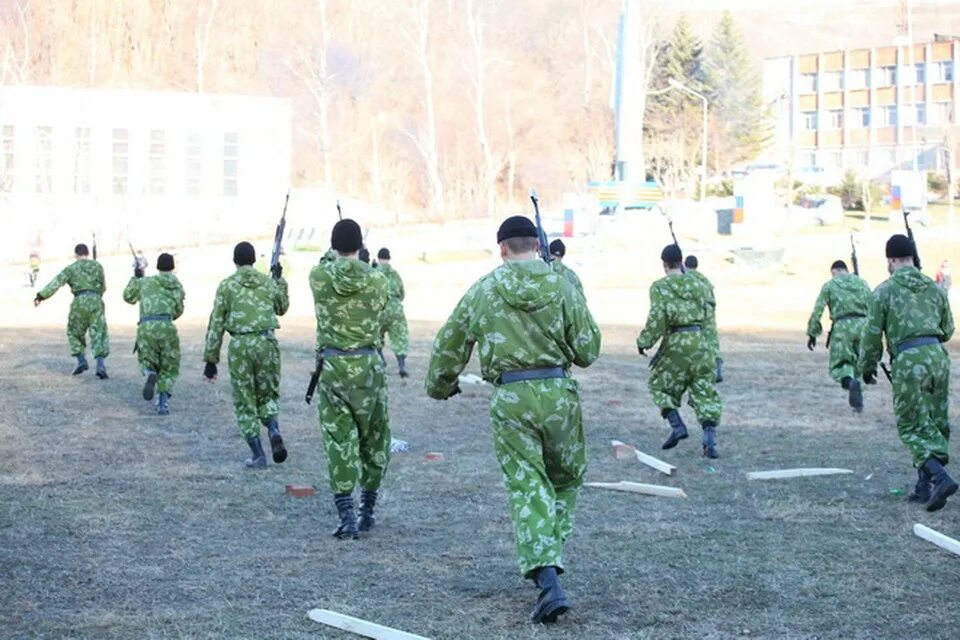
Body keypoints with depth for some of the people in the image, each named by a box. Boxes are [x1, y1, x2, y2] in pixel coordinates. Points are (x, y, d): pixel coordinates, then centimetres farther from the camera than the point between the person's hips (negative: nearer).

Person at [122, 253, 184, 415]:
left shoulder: (145, 282, 11)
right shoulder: (177, 286, 15)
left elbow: (128, 297, 25)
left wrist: (136, 278, 35)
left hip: (147, 326, 0)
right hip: (167, 327, 0)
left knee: (147, 360, 22)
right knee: (169, 368, 15)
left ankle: (150, 374, -16)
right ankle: (163, 403, -2)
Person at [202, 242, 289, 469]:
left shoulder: (226, 286, 1)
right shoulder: (268, 282, 8)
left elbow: (216, 324, 0)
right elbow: (282, 308, 27)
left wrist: (210, 359, 4)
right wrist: (279, 280, 40)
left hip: (239, 346, -2)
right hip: (266, 342, 2)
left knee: (245, 403, 7)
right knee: (267, 394, 19)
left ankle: (258, 455, 3)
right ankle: (273, 431, -9)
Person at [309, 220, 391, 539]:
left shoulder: (319, 276, -5)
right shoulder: (378, 281, -5)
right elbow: (382, 324, 7)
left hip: (332, 365, 0)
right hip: (369, 365, 0)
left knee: (338, 440, 2)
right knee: (373, 439, 15)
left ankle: (346, 514, -8)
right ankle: (367, 510, 21)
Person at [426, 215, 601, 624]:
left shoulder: (482, 291, 4)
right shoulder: (562, 286, 0)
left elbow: (449, 346, 13)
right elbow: (588, 349, 0)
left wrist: (439, 387, 32)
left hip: (510, 397, 0)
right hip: (558, 390, 0)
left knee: (527, 488, 0)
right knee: (566, 479, 20)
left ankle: (548, 580, -14)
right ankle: (549, 562, 22)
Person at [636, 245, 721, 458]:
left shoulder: (660, 287, -3)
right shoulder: (698, 285, 11)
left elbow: (657, 318, -13)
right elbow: (709, 316, 11)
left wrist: (645, 341, -3)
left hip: (676, 343, -4)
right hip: (700, 341, 4)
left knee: (660, 384, 17)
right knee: (704, 390, 7)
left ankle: (677, 425, 1)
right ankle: (710, 440, -5)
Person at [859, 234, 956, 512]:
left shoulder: (884, 291, 0)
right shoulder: (935, 289, 14)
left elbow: (872, 334, 1)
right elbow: (947, 330, 20)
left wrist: (867, 366, 16)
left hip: (908, 362, -5)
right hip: (938, 356, 5)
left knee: (914, 427, 0)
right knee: (936, 424, 12)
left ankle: (940, 477, -19)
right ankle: (925, 487, 15)